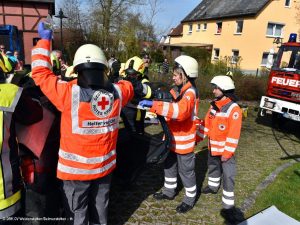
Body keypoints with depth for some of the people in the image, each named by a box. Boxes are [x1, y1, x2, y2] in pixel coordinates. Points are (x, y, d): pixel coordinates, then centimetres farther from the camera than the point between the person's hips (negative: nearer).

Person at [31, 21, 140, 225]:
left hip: (75, 168, -3)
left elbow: (41, 73, -9)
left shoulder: (69, 93, -24)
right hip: (105, 166, 4)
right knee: (100, 208, 26)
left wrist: (44, 40, 1)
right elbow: (129, 87, 11)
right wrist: (107, 78, 22)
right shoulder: (117, 92, -14)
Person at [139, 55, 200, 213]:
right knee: (169, 165, 21)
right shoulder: (177, 90, 7)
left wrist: (154, 104, -44)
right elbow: (170, 107, 14)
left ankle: (190, 199, 29)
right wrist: (160, 116, -6)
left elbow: (180, 111, -40)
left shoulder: (190, 93, -22)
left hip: (183, 140, -8)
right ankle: (169, 191, 42)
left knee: (186, 170, 8)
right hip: (172, 138, 8)